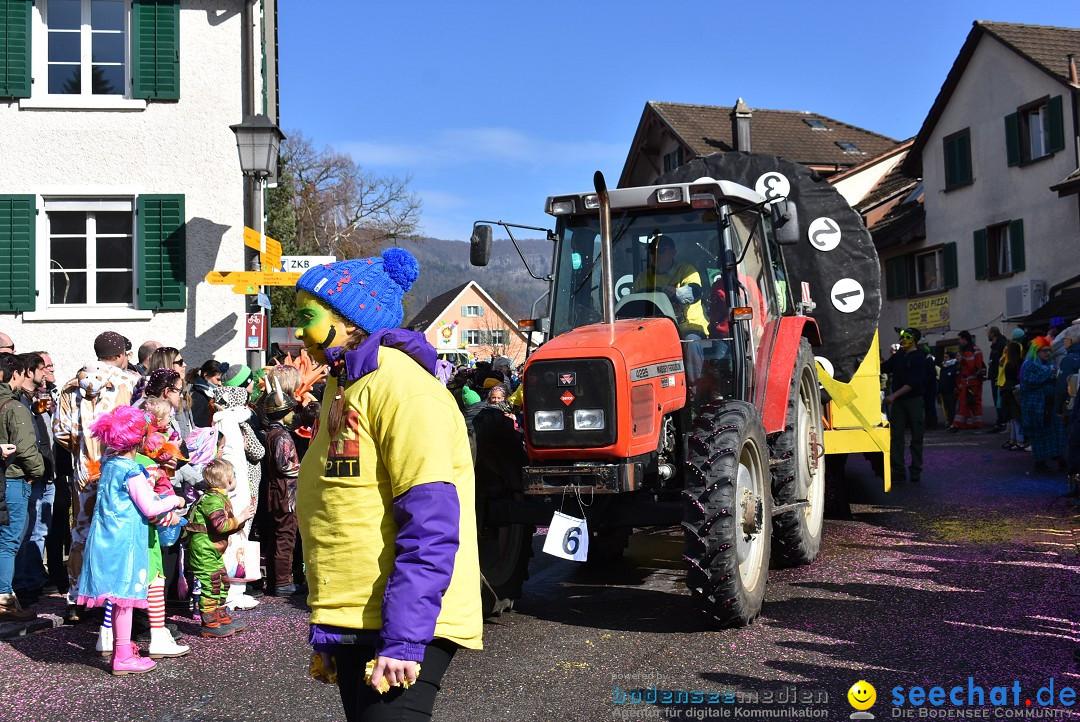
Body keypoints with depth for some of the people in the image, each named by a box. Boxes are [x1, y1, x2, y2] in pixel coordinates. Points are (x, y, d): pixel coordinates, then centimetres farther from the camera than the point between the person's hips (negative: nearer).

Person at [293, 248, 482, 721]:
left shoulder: (400, 385, -14)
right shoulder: (343, 388, 15)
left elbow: (430, 525, -21)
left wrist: (403, 641, -23)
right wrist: (325, 629, 18)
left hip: (402, 627, -9)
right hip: (353, 625, 9)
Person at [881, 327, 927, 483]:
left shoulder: (919, 358, -9)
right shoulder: (898, 356, 11)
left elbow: (913, 382, -17)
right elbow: (883, 367, 15)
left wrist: (894, 395, -22)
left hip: (914, 400, -5)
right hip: (897, 401, 5)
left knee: (916, 437, 3)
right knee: (896, 435, 1)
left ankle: (916, 471, 8)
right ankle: (898, 470, 3)